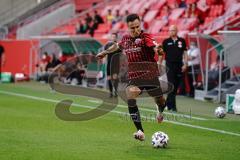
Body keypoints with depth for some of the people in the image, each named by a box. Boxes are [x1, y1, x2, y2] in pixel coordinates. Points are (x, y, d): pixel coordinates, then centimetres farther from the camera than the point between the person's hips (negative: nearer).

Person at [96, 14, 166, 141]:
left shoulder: (145, 37, -11)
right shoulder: (125, 38, 5)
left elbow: (154, 46, -32)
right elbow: (117, 45, 29)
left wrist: (157, 49, -55)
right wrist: (105, 52, 41)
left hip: (150, 75, -3)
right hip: (133, 76, 3)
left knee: (160, 101, 9)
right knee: (131, 100, -20)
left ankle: (160, 111, 50)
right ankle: (140, 131, -19)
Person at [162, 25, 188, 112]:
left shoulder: (182, 41, 8)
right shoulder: (166, 42, 4)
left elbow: (185, 53, 8)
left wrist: (185, 64, -1)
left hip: (179, 65, 2)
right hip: (170, 65, -2)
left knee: (176, 86, 7)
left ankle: (168, 103, 22)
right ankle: (173, 106, -12)